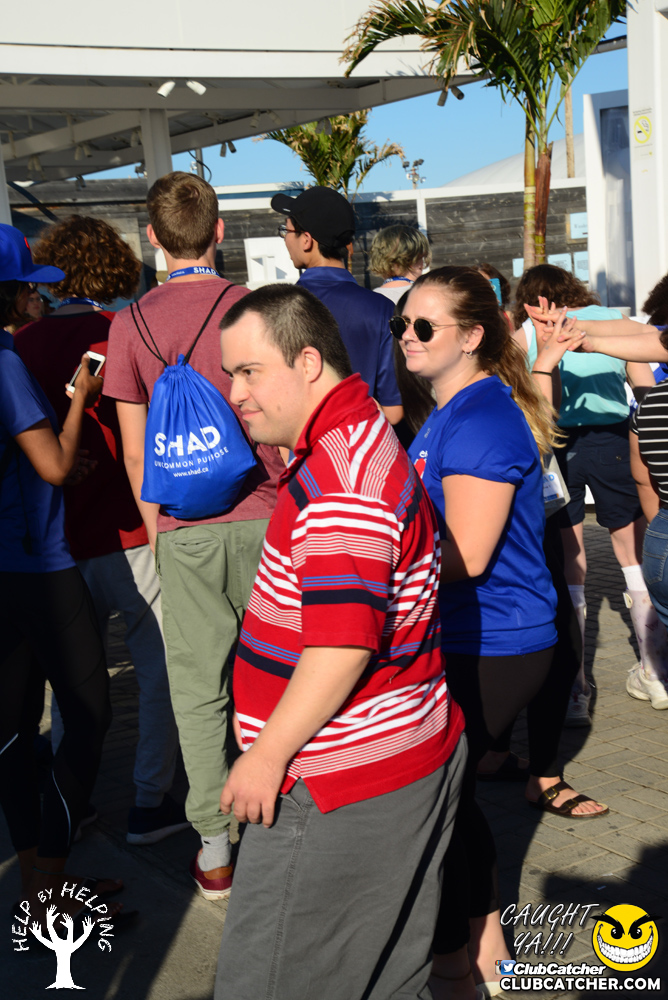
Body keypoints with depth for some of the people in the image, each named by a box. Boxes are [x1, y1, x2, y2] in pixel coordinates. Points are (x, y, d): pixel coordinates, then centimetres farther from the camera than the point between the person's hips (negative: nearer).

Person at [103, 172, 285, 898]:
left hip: (185, 530, 0)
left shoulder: (133, 323, -1)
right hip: (265, 518, 0)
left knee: (197, 688, 8)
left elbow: (135, 451, 2)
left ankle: (215, 851, 15)